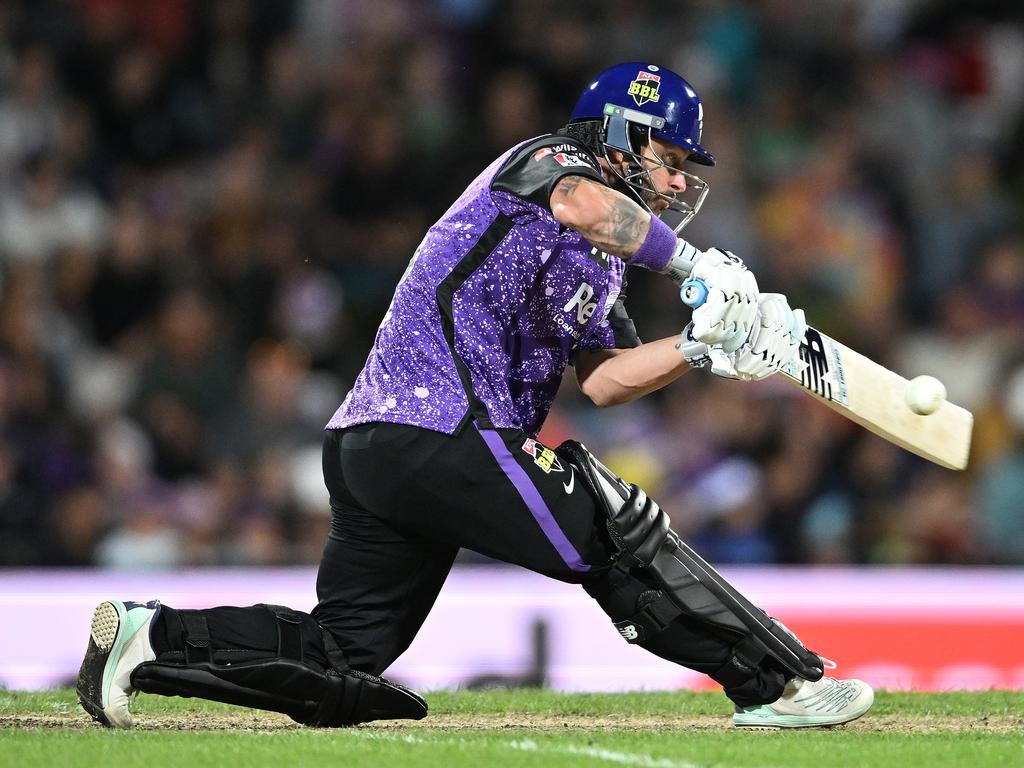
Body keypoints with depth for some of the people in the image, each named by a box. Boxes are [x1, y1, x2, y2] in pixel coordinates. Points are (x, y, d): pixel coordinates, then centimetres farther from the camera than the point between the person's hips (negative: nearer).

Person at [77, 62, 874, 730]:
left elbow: (603, 379, 12)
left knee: (344, 659, 6)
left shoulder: (605, 266, 26)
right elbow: (585, 204, -23)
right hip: (441, 430, -10)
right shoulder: (540, 161, 1)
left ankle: (151, 636, 4)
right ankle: (778, 683, -6)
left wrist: (703, 347, -1)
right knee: (622, 534, -9)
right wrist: (696, 262, -17)